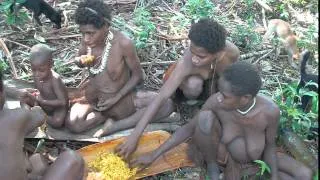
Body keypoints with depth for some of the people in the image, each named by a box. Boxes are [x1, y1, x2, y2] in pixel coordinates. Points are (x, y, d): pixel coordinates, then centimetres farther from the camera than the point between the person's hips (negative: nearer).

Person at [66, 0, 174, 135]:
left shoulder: (123, 43, -27)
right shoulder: (87, 40, -14)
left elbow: (137, 75, -15)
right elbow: (79, 60, 7)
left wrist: (116, 99, -20)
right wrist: (81, 61, -18)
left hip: (120, 96, -2)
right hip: (94, 95, 2)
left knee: (167, 105, -19)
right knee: (73, 125, -25)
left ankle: (115, 125, -15)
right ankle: (108, 114, 1)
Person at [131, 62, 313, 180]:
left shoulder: (270, 111, -31)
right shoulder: (216, 101, -31)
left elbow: (270, 145, -11)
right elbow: (189, 128, -20)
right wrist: (153, 155, -19)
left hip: (253, 157, 2)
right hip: (222, 151, -1)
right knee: (205, 117, -34)